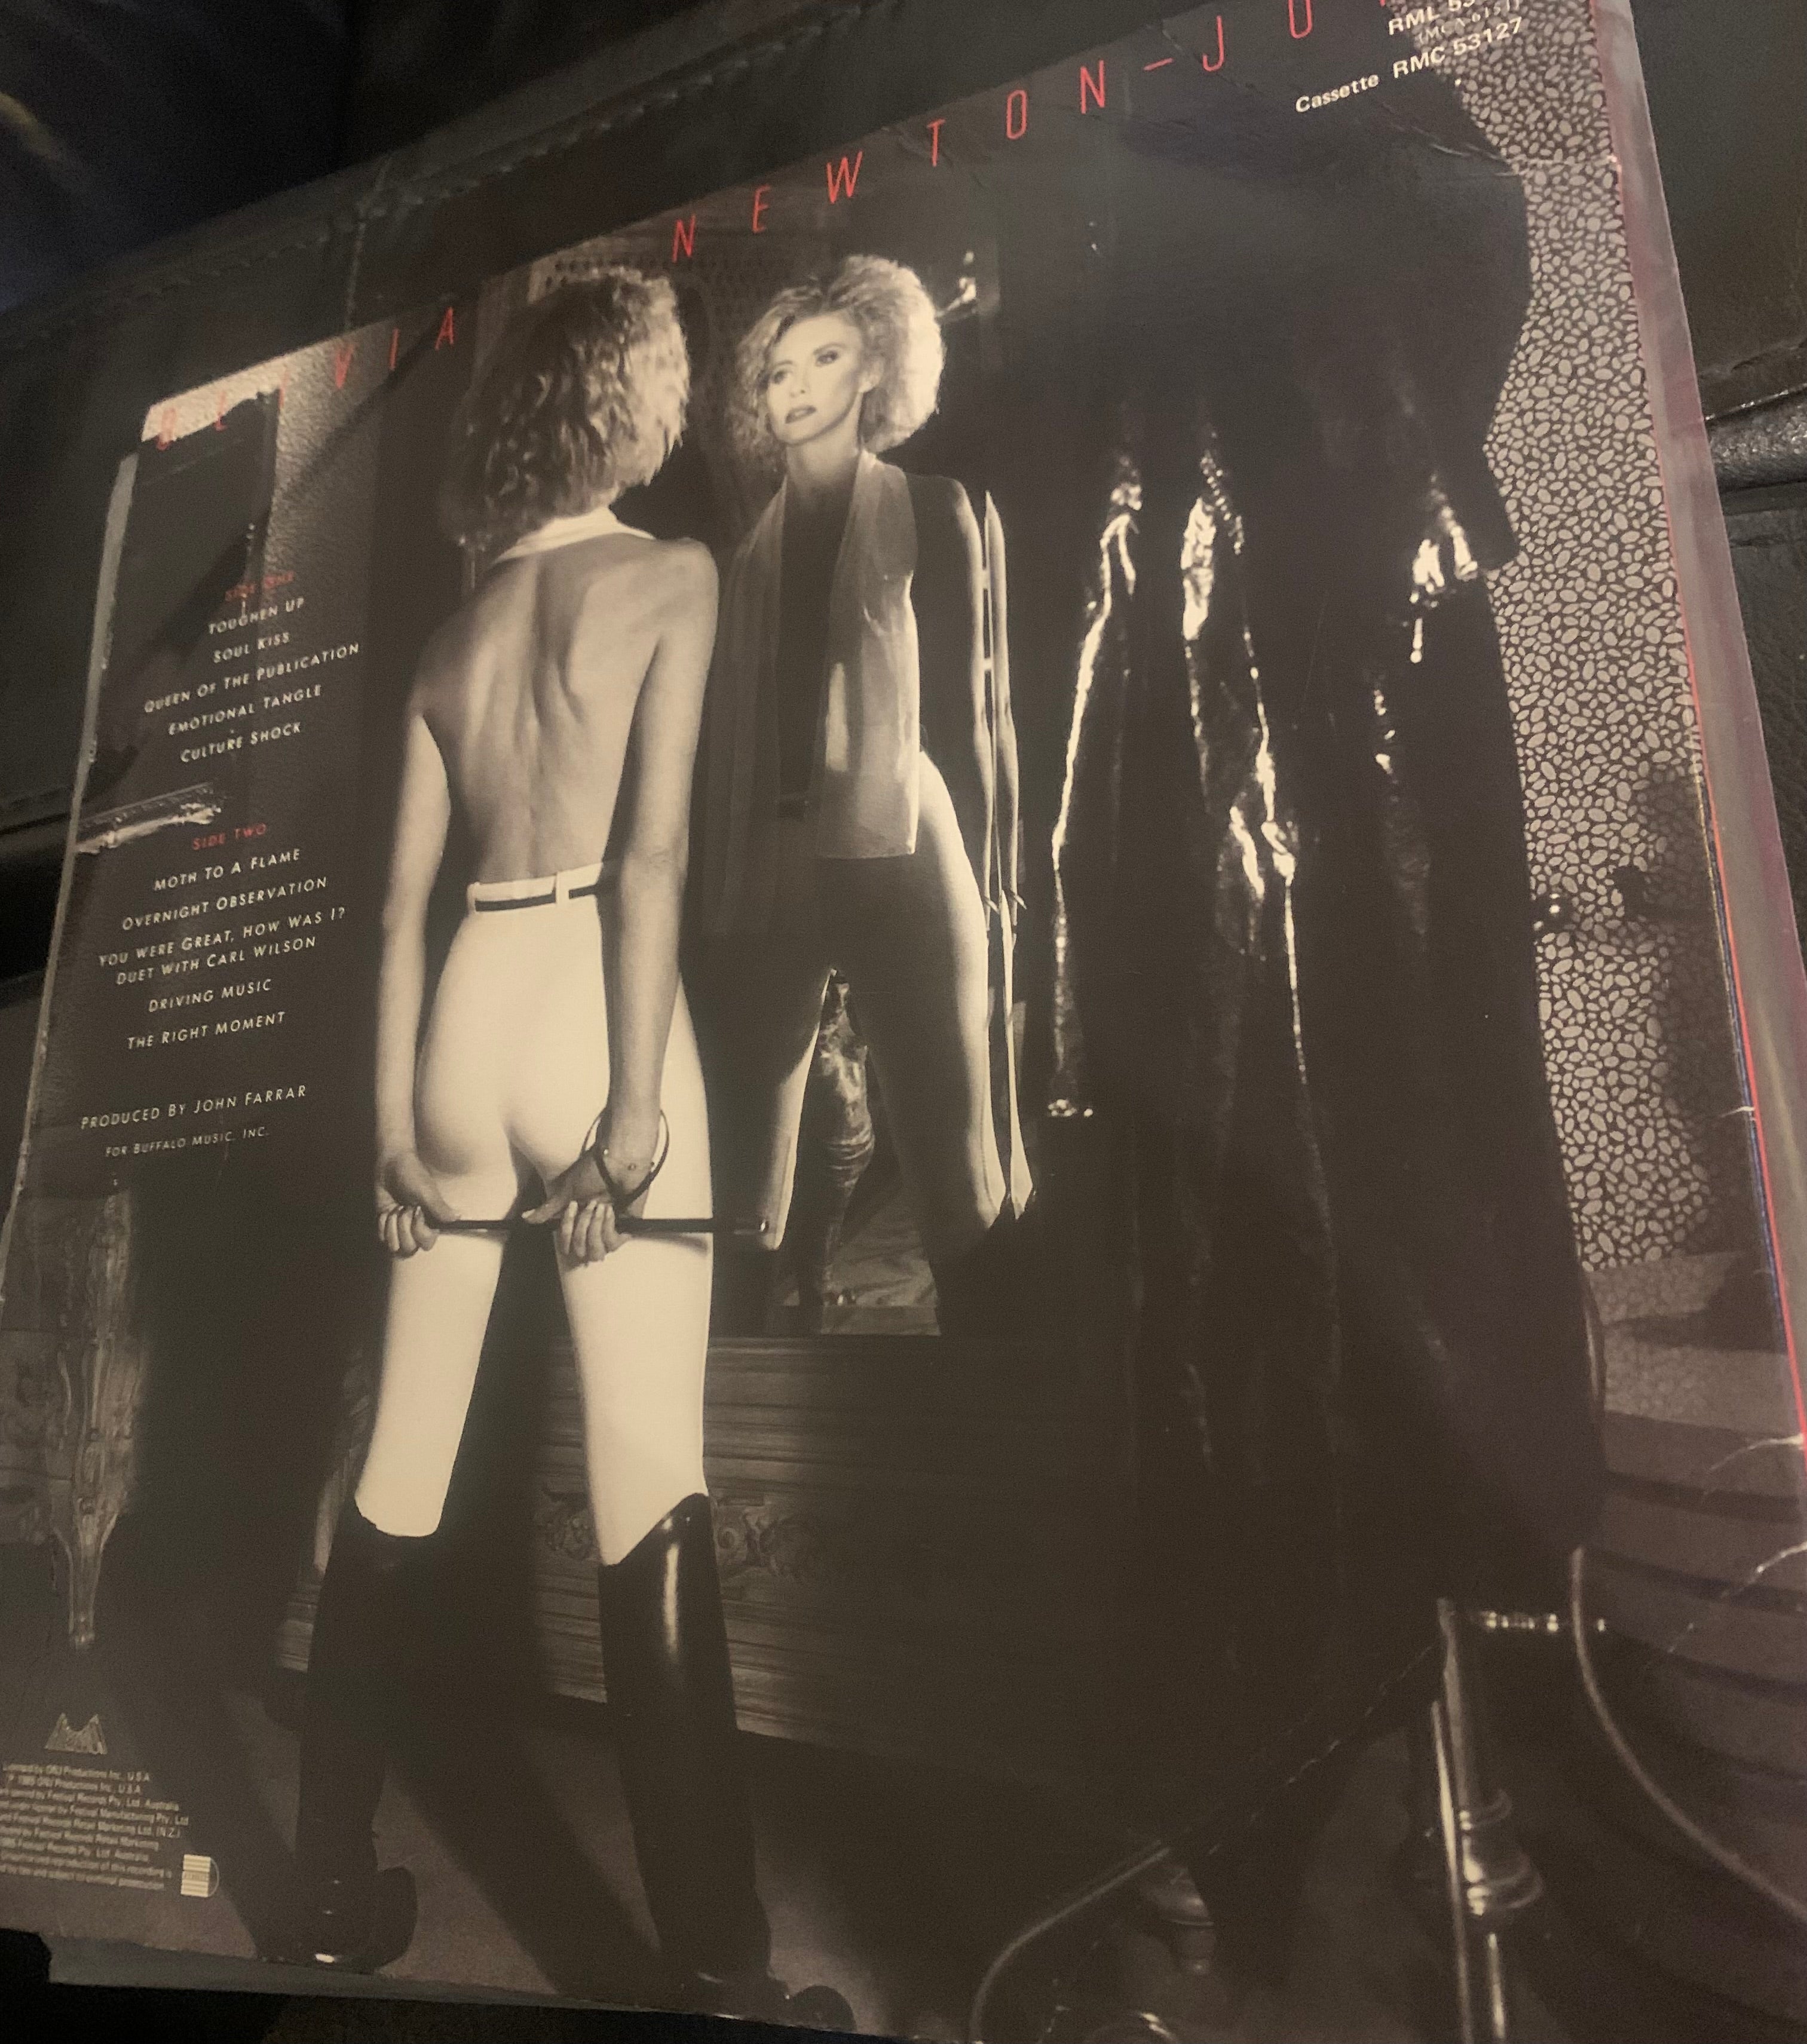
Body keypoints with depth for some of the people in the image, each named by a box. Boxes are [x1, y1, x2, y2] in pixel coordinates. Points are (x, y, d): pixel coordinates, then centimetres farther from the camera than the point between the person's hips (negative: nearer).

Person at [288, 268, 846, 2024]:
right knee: (649, 1493, -5)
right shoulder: (671, 575, 1)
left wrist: (393, 1118, 11)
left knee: (399, 1471, 13)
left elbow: (406, 897, 11)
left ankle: (339, 1891, 27)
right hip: (589, 1014, -6)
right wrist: (639, 1096, -14)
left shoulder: (454, 633, 17)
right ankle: (716, 1961, 5)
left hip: (463, 1027, 6)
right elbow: (651, 853, -12)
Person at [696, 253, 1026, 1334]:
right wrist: (714, 899, 6)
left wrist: (988, 877, -3)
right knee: (747, 1175, 3)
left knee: (956, 1168, -6)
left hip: (895, 855, -3)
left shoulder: (930, 512, 12)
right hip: (761, 868, 3)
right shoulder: (749, 545, 19)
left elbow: (969, 702, 6)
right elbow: (725, 728, 14)